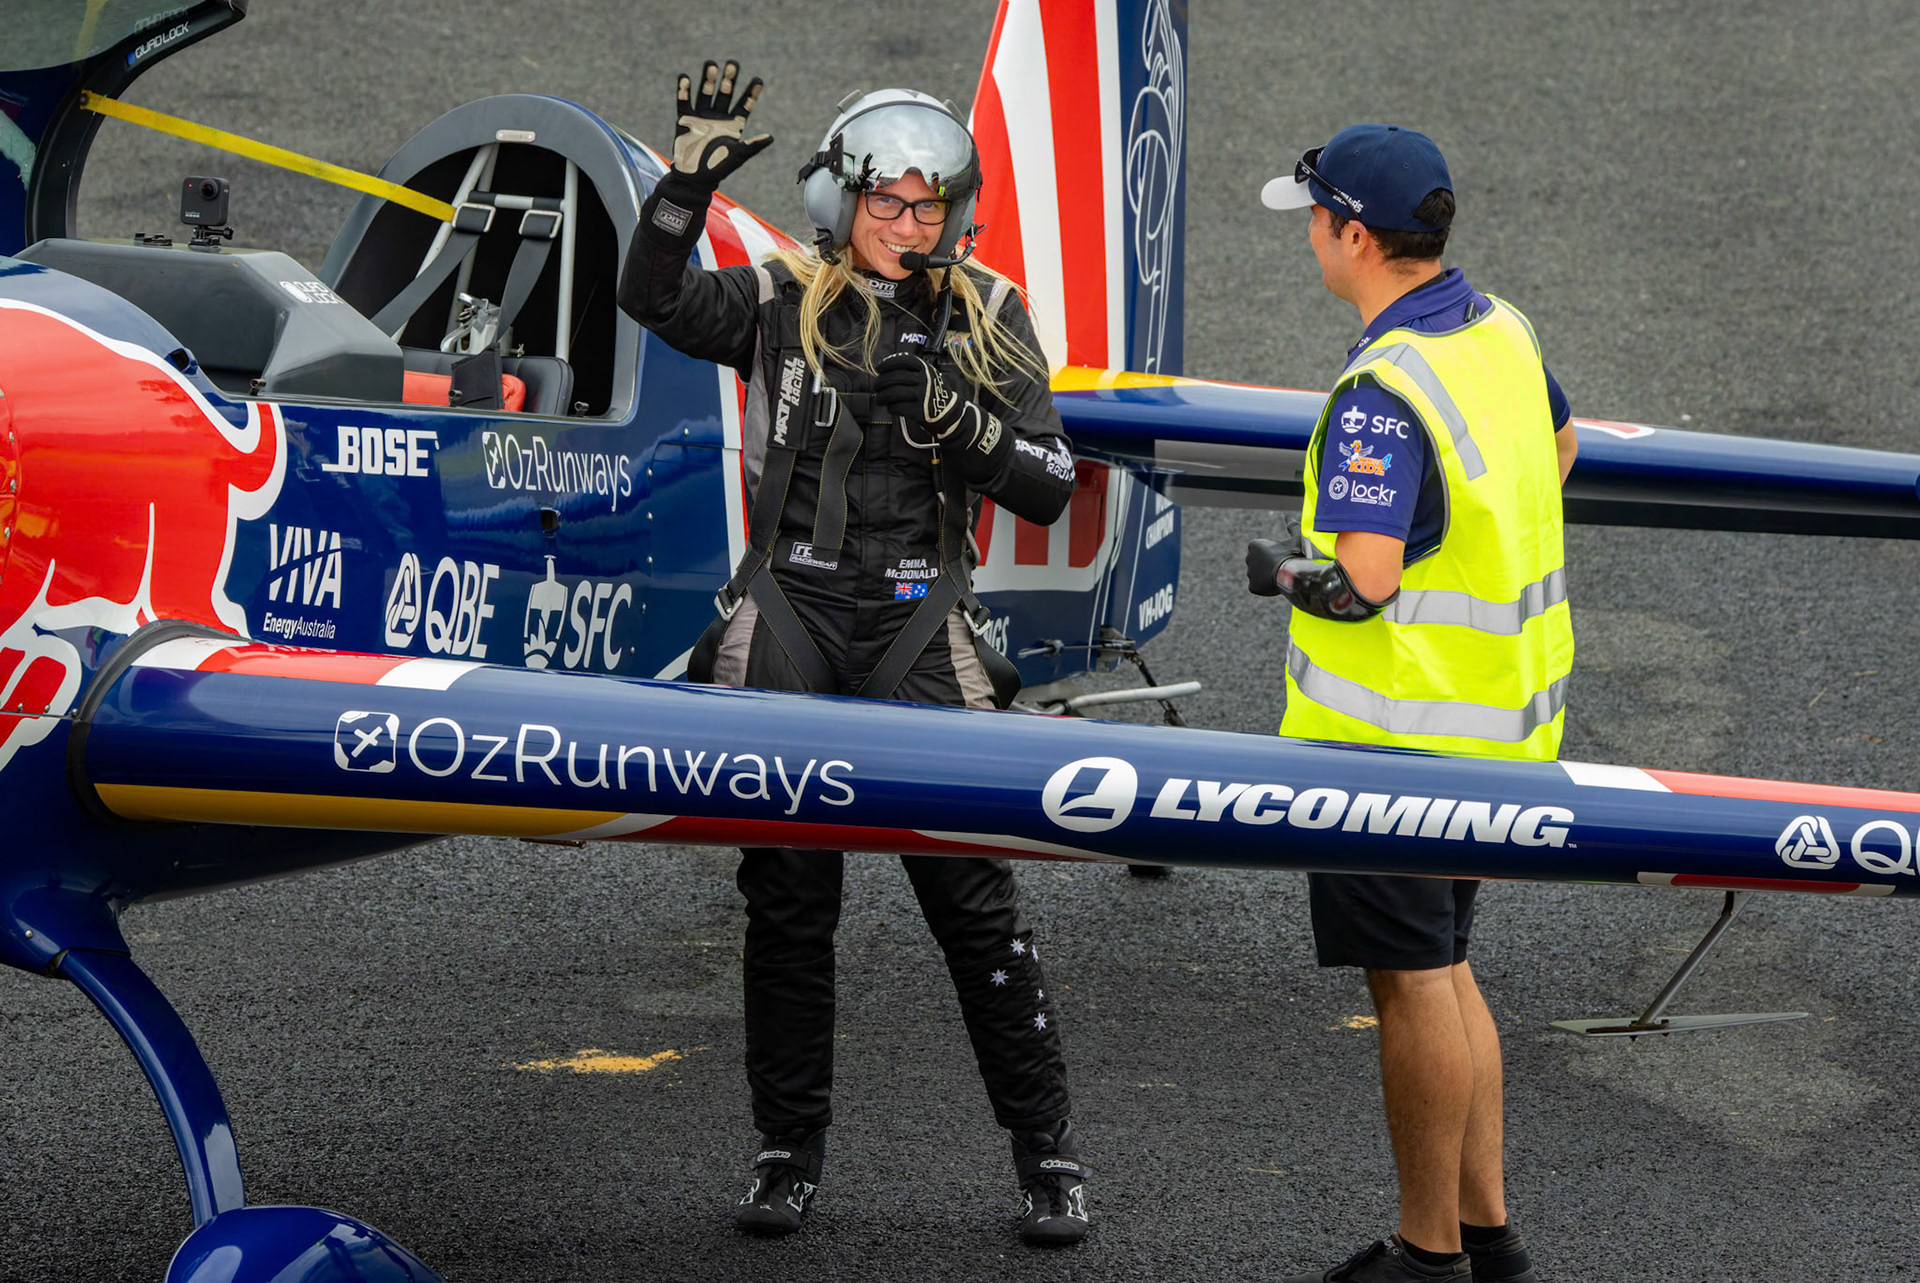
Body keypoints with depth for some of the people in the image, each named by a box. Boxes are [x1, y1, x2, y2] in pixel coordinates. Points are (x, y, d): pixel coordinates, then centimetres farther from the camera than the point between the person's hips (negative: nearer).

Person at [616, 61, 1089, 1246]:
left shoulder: (988, 322, 5)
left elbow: (1050, 489, 1)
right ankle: (790, 1153, 17)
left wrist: (960, 420, -16)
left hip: (921, 632, -1)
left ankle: (1049, 1151, 4)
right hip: (790, 620, 1)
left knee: (975, 897, -4)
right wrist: (692, 178, -24)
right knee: (788, 902, 6)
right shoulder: (784, 304, 4)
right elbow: (655, 298, -13)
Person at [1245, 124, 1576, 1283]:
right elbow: (1557, 449, 24)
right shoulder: (1500, 329, 4)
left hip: (1399, 731, -9)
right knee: (1443, 968, 18)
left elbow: (1360, 584, -29)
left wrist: (1280, 568, -9)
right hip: (1504, 702, 9)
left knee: (1412, 982, 1)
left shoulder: (1383, 392, -24)